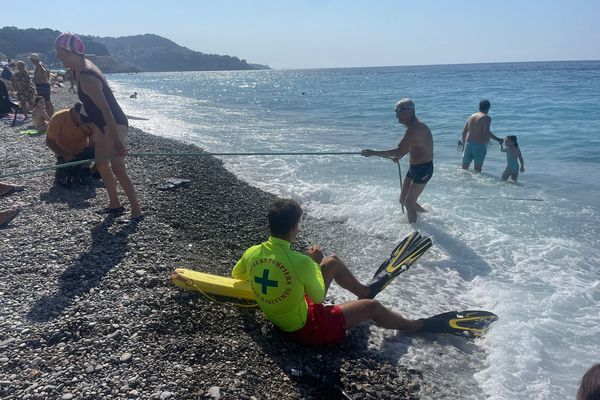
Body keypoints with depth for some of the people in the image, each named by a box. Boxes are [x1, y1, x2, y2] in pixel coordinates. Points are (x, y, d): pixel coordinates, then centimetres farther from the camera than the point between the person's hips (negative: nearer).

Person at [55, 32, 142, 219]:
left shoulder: (86, 78, -26)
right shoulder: (80, 68, 5)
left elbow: (105, 109, -29)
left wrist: (116, 141, -31)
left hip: (114, 124, -11)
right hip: (103, 124, 11)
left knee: (117, 169, -13)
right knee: (101, 163, 16)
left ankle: (136, 210, -7)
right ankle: (115, 204, 27)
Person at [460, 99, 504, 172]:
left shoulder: (471, 116, 15)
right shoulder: (486, 118, -3)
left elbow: (464, 132, 16)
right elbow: (486, 132, -16)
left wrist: (463, 144, 25)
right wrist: (498, 139, -7)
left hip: (468, 144, 5)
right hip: (480, 145, -5)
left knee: (464, 168, 8)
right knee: (477, 169, 1)